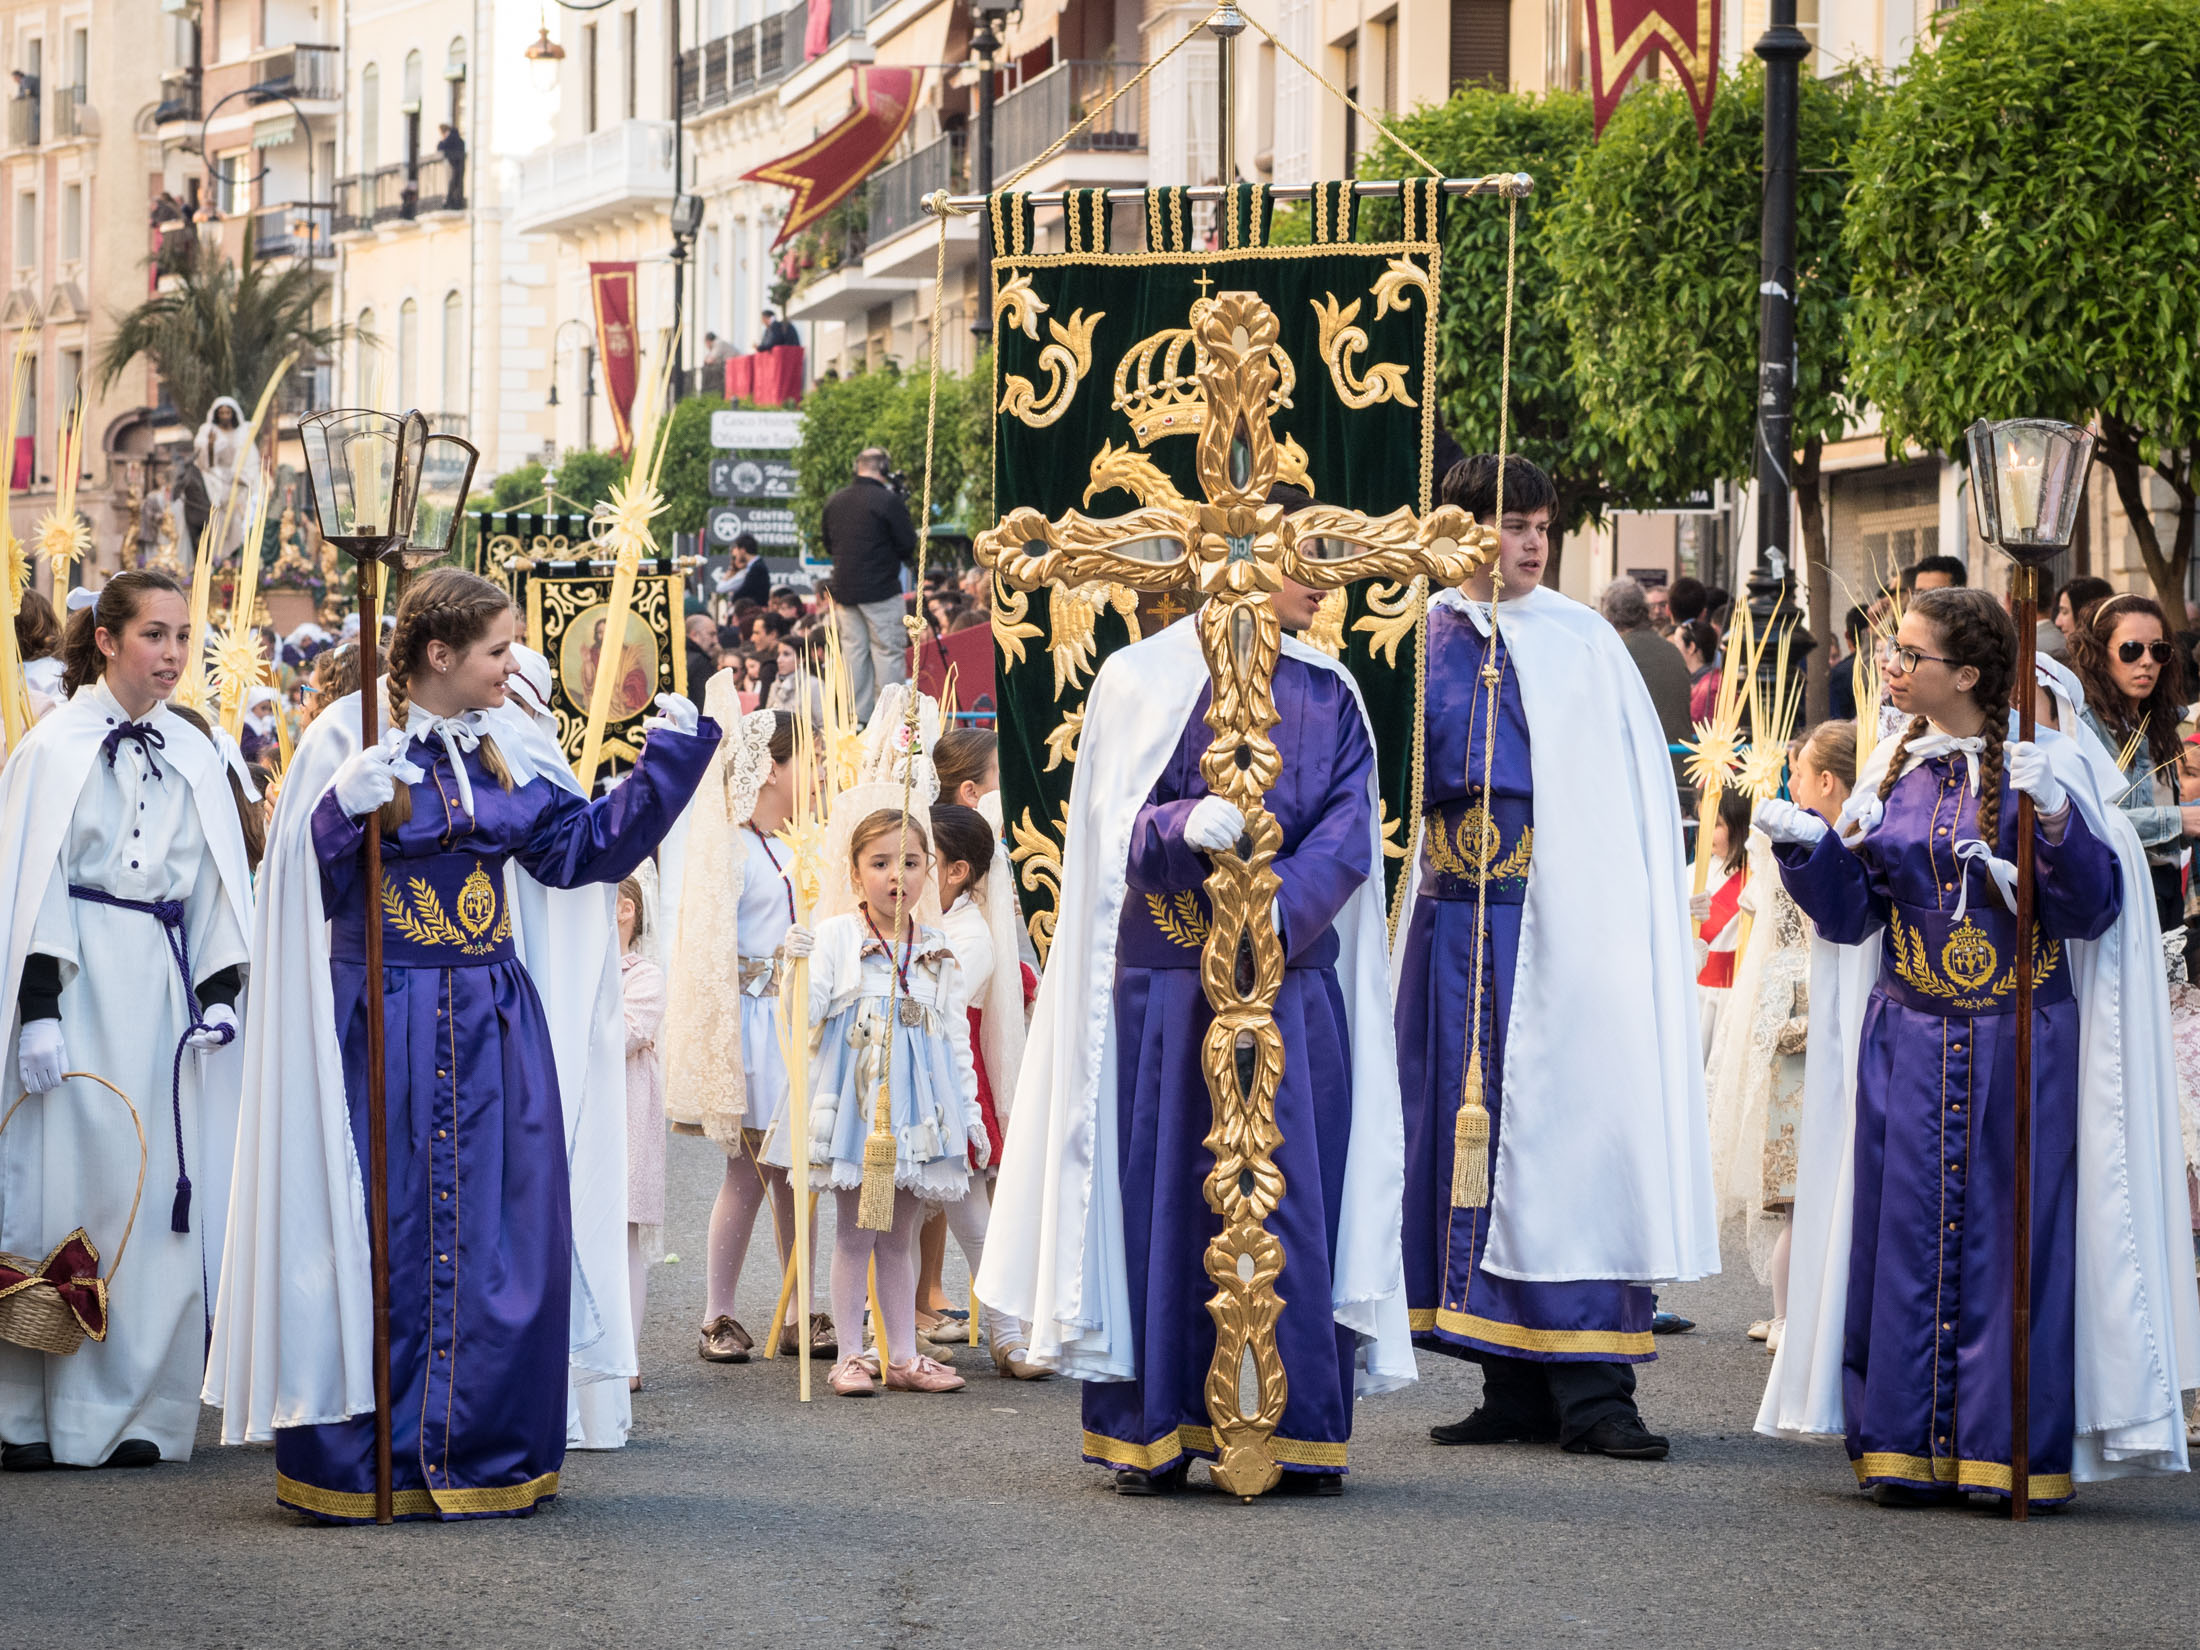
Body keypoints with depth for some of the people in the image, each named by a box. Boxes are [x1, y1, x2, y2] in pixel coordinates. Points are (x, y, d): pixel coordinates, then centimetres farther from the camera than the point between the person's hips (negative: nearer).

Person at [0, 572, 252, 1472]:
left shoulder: (194, 755, 12)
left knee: (162, 1193, 0)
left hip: (168, 986, 4)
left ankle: (139, 1412, 4)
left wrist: (221, 993, 2)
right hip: (80, 987, -4)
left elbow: (220, 885, 14)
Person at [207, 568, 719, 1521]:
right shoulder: (346, 744, -6)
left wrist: (667, 763, 6)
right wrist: (344, 810, -28)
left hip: (495, 1029, 5)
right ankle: (361, 1460, 6)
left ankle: (484, 1456, 12)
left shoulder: (510, 747, 10)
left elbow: (583, 846, 12)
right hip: (385, 1022, -5)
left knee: (504, 1239, 3)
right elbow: (305, 879, -10)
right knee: (382, 1236, -2)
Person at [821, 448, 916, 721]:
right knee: (888, 651, -1)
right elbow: (908, 546, -8)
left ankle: (857, 719, 9)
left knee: (853, 650, 9)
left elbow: (829, 546, 18)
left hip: (844, 590, 6)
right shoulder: (888, 501, -12)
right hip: (881, 589, -6)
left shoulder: (834, 502, 8)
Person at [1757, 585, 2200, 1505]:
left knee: (2010, 1235, -3)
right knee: (1908, 1232, 1)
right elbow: (1852, 913, 9)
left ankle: (2015, 1453, 3)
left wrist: (2055, 822, -24)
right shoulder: (1894, 771, 10)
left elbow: (2092, 910, -9)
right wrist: (1809, 849, -8)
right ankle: (1907, 1447, 6)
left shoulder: (2045, 765, -4)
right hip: (1909, 1042, 4)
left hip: (2019, 1043, -4)